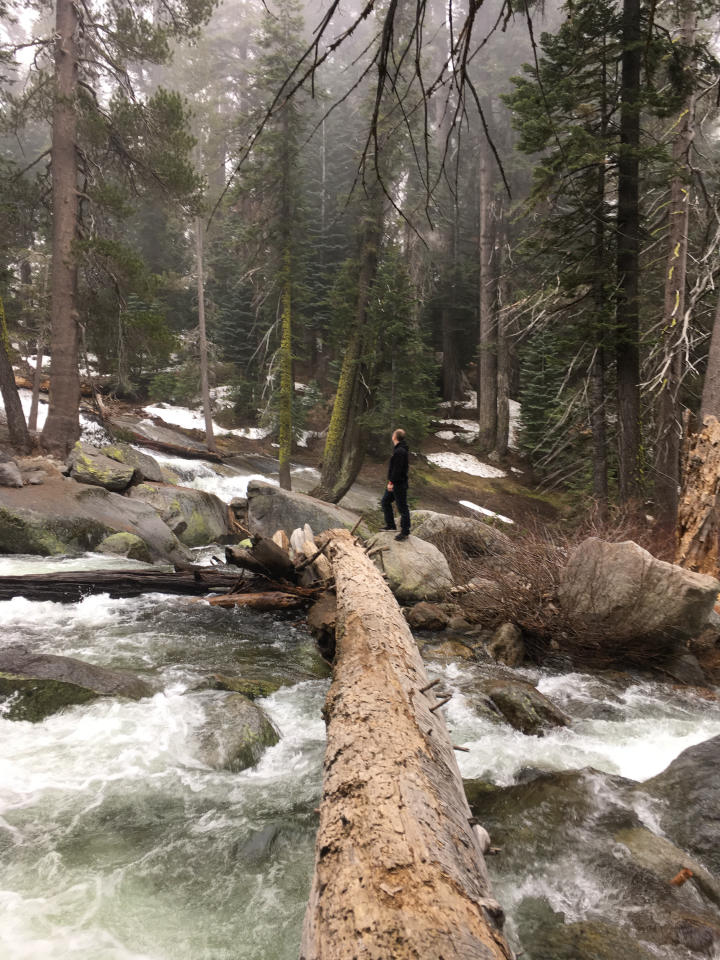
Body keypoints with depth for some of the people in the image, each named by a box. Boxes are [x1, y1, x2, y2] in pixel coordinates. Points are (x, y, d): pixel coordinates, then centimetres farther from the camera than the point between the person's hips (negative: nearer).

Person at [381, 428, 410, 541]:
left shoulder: (400, 451, -22)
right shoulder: (400, 449, 12)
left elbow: (397, 469, -26)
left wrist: (392, 482, -22)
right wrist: (391, 481, 18)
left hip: (399, 484, -11)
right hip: (395, 483, 11)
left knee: (402, 508, -2)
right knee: (385, 502, 20)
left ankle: (405, 532, 6)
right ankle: (390, 525, 30)